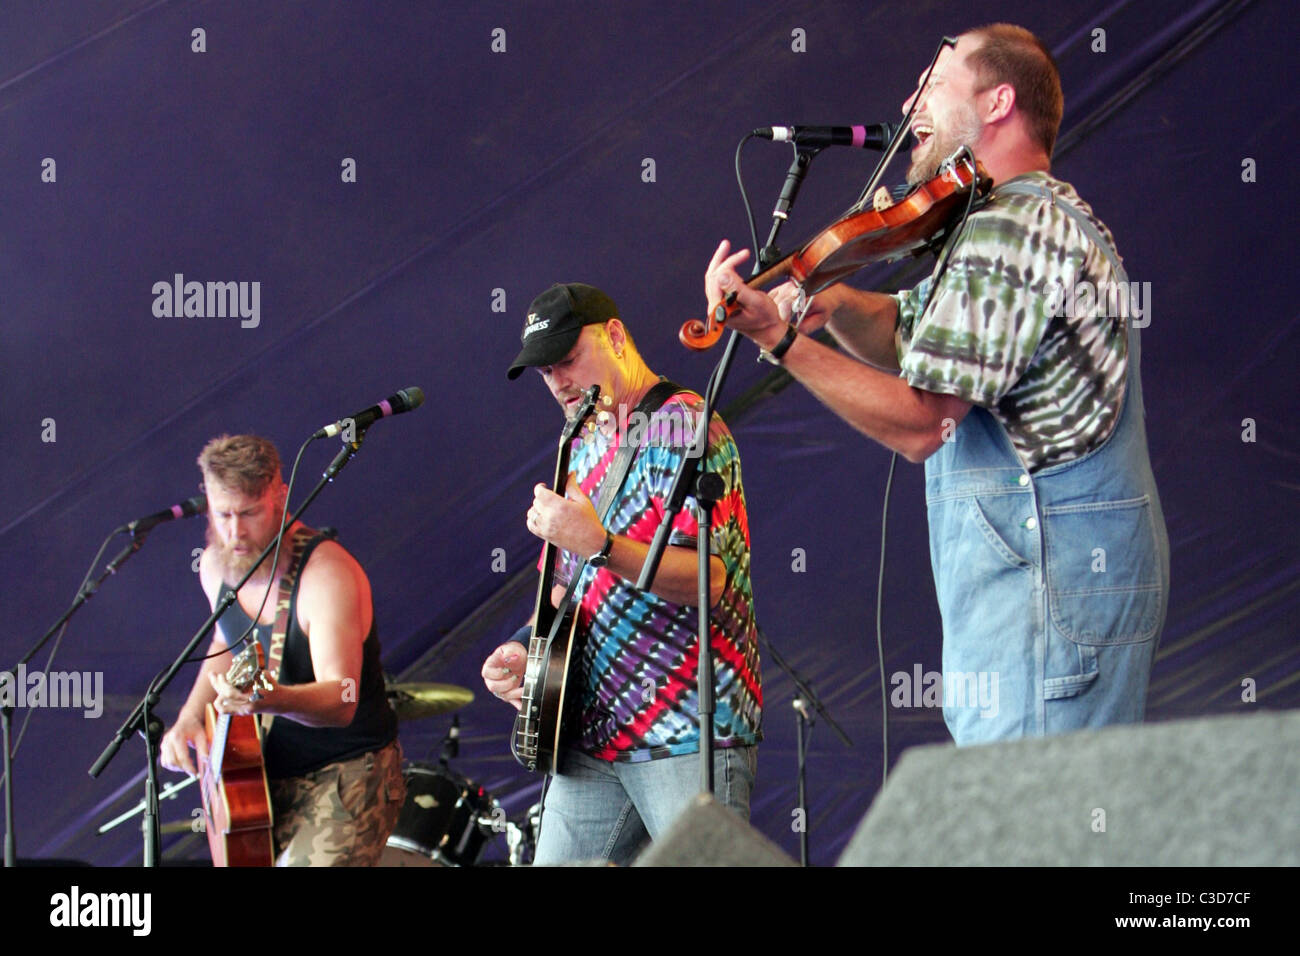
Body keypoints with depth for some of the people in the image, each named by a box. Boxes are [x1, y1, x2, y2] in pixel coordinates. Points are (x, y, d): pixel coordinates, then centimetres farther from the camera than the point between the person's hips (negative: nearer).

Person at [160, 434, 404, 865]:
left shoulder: (326, 572, -22)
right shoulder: (216, 565, 1)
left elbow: (341, 701, -32)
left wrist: (271, 699, -50)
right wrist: (191, 717, 7)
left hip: (349, 771, -7)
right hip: (270, 773, 7)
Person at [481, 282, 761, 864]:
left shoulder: (680, 424, -7)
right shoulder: (584, 450, 20)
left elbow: (712, 578, -18)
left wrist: (598, 544, -29)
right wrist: (527, 649, 8)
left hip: (690, 730, -8)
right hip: (593, 735, 8)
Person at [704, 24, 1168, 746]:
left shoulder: (1009, 227, -13)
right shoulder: (1056, 216, 22)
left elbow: (920, 422, -18)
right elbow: (907, 336, 21)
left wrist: (779, 337, -20)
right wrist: (834, 301, 0)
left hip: (1045, 587, -11)